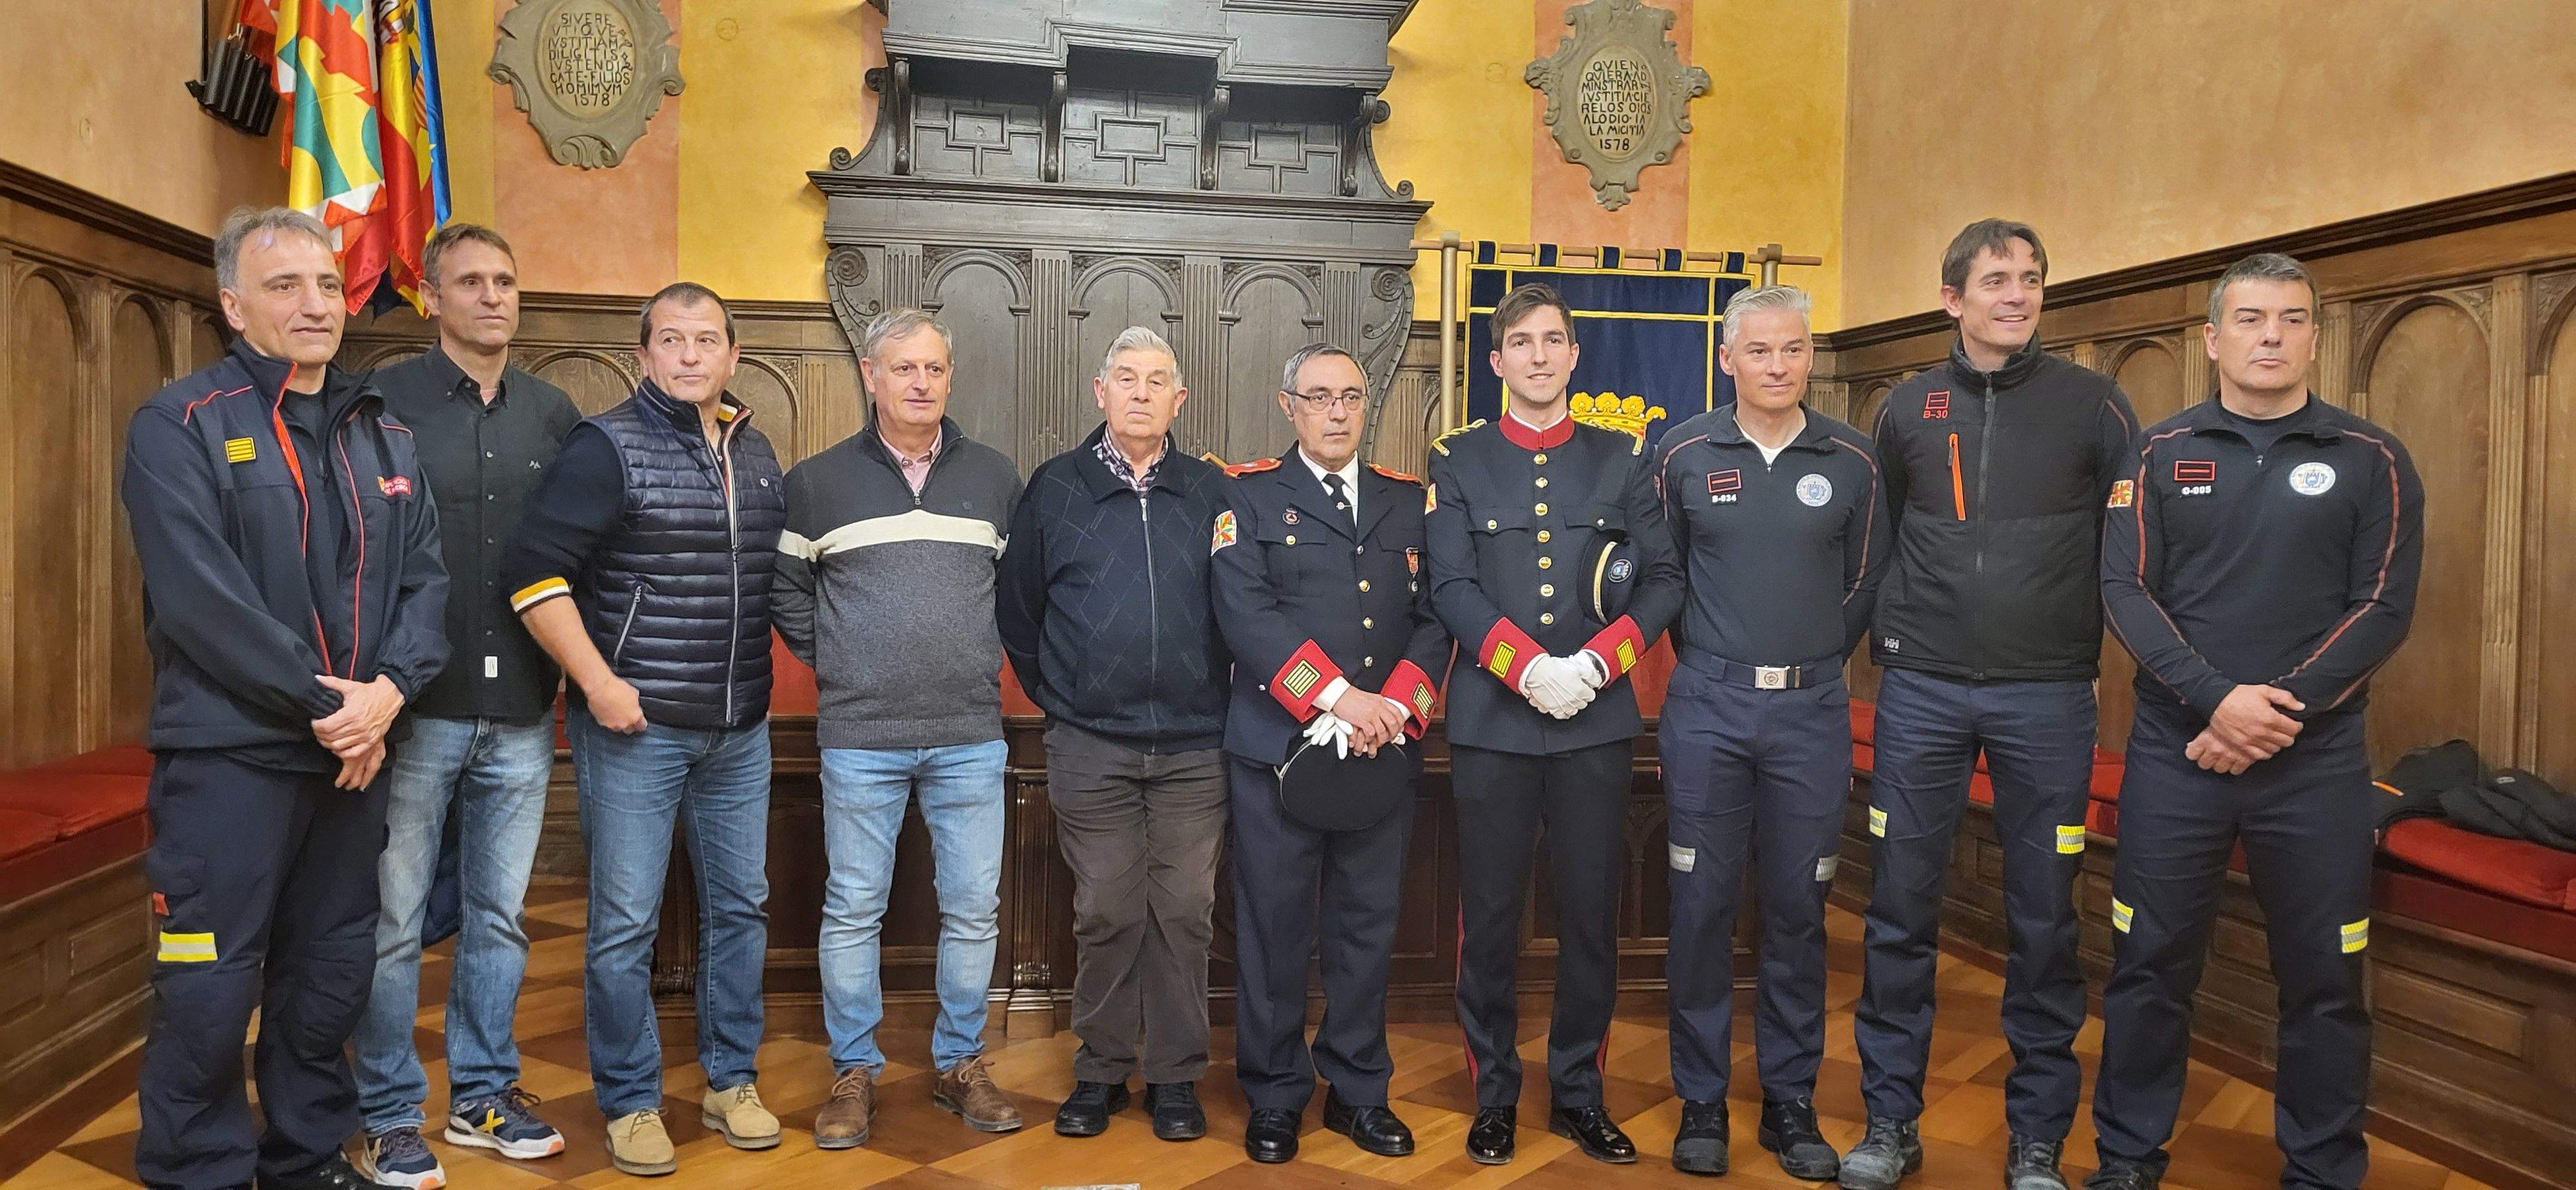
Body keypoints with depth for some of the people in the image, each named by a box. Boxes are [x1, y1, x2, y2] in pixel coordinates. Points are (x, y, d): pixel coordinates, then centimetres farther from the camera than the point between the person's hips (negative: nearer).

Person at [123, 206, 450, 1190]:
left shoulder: (385, 436, 12)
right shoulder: (181, 427, -6)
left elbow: (424, 578, 6)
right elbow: (200, 595, -17)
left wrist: (389, 688, -11)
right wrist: (321, 701, -17)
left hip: (354, 751, 6)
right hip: (227, 756, -5)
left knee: (331, 977, 15)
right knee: (208, 991, 0)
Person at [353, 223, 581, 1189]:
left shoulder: (553, 412, 9)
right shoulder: (384, 401, -3)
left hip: (521, 712, 4)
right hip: (417, 707, -4)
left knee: (499, 915, 13)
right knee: (394, 920, 5)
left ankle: (483, 1094, 27)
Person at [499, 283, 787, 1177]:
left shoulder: (757, 455, 9)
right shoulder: (607, 447, -8)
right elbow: (535, 573, -13)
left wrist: (759, 682, 12)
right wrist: (597, 683, -16)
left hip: (740, 732, 6)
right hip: (635, 725, -5)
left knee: (739, 905, 13)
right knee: (625, 924, 2)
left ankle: (731, 1081, 27)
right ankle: (630, 1104, 17)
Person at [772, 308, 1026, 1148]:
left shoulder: (995, 478, 7)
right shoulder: (819, 481, 3)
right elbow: (786, 589, 11)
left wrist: (993, 660, 7)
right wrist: (831, 665, 5)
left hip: (970, 737, 2)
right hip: (859, 738, -1)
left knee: (974, 909, 6)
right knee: (852, 911, 5)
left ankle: (960, 1063, 22)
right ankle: (855, 1071, 20)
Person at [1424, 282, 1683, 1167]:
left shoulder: (1624, 458, 9)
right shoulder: (1458, 460, 6)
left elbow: (1665, 581, 3)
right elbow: (1451, 589, -3)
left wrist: (1596, 663, -12)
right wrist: (1529, 668, -16)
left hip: (1597, 721, 1)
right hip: (1492, 721, -1)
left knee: (1592, 913, 7)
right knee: (1490, 915, 5)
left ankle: (1579, 1093, 22)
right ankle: (1493, 1094, 20)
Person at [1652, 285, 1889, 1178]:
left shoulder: (1852, 460, 3)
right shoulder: (1684, 453, 1)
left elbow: (1866, 581, 12)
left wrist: (1815, 660, 11)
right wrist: (1708, 659, 8)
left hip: (1812, 710, 1)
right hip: (1707, 707, -1)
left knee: (1798, 910, 7)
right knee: (1702, 905, 2)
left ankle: (1791, 1102, 20)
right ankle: (1701, 1102, 15)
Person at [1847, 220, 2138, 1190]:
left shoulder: (2091, 403, 2)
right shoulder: (1908, 409, 7)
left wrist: (2095, 651, 0)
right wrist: (1889, 637, 10)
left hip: (2048, 695, -1)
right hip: (1923, 693, 1)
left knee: (2044, 917, 6)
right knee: (1900, 909, 4)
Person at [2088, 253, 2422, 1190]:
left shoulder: (2370, 460, 3)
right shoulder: (2160, 453, 4)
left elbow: (2384, 608, -3)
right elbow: (2126, 590, -3)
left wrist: (2281, 712, -14)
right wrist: (2218, 699, -16)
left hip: (2318, 760, 0)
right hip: (2176, 751, 0)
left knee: (2323, 980, 7)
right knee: (2150, 964, 6)